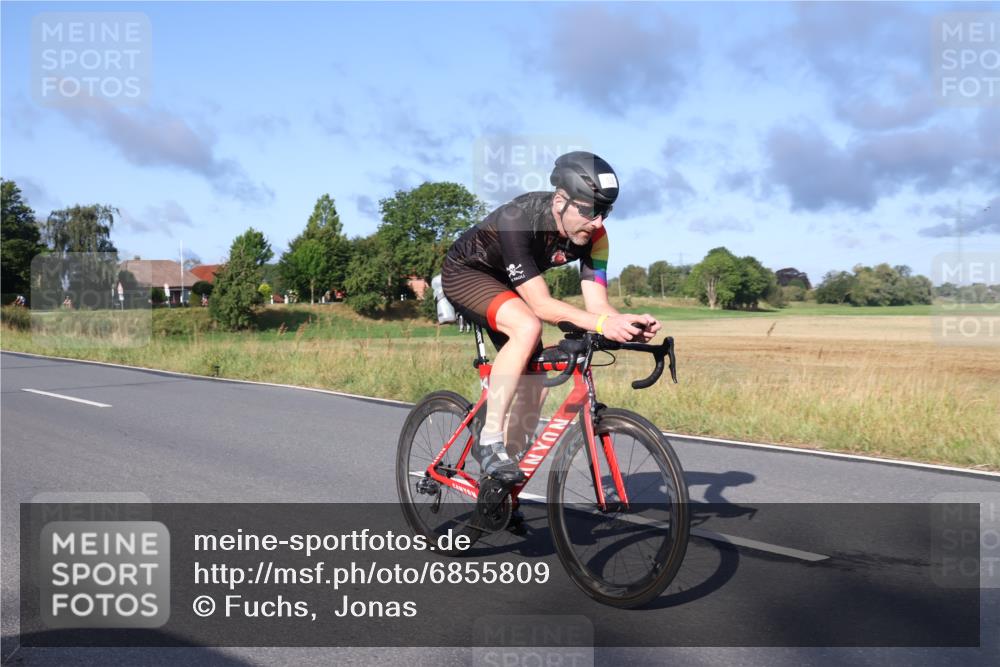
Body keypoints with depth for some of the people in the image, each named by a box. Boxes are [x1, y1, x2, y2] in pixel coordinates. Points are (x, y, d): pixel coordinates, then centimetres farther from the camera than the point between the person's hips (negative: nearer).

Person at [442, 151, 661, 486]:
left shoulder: (593, 235, -20)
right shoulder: (518, 219, -38)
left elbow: (596, 303, -23)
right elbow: (541, 304, -40)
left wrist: (630, 323, -45)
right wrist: (600, 324, -53)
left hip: (504, 284, 7)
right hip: (464, 272, -7)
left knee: (533, 388, -2)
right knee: (527, 327, -36)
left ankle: (499, 491, 12)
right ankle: (489, 441, -24)